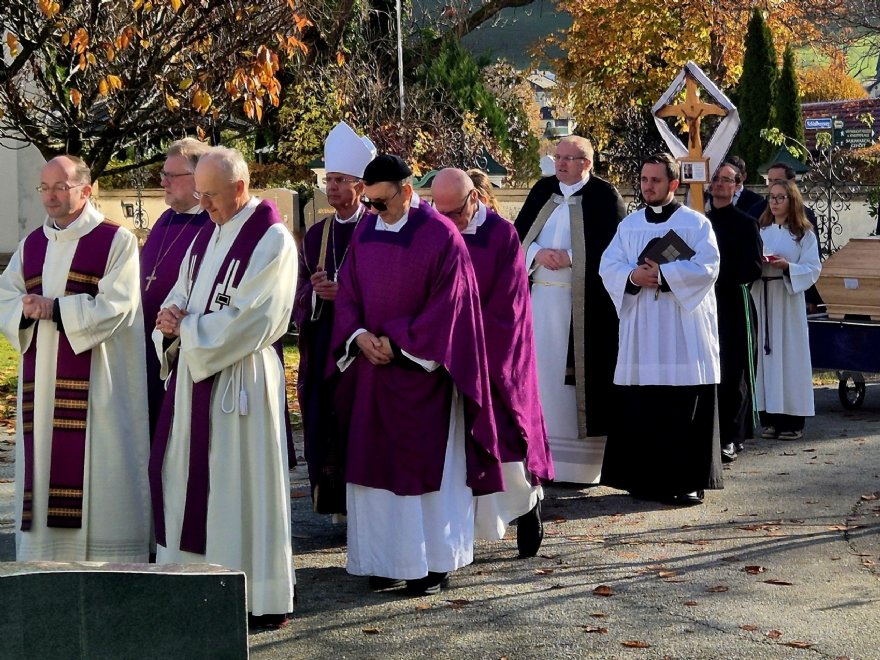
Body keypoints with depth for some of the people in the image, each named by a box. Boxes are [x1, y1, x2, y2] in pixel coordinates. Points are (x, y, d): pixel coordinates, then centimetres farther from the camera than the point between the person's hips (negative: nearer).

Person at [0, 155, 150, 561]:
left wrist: (54, 309, -16)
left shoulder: (116, 241, -3)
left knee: (95, 464, -6)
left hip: (94, 381, -6)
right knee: (43, 466, 6)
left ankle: (105, 566, -1)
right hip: (41, 381, 6)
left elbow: (116, 306, -13)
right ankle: (41, 563, 12)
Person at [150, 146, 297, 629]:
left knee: (240, 481, -3)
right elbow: (182, 294, 17)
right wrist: (171, 317, -6)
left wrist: (187, 327, -12)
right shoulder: (207, 233, 14)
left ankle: (262, 599, 7)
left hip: (240, 377, -8)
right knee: (185, 476, 9)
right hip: (193, 372, 8)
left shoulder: (272, 240, -11)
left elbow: (250, 320, -18)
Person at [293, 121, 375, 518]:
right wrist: (315, 291, -10)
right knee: (324, 425, 3)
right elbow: (299, 296, 12)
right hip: (322, 348, 5)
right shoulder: (316, 235, 14)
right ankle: (338, 503, 14)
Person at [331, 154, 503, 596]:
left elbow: (448, 305, -12)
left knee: (428, 464, 1)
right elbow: (347, 293, 9)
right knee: (377, 462, 7)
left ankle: (434, 562, 11)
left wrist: (397, 342, -14)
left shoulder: (441, 237, -10)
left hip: (423, 370, -5)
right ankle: (388, 559, 16)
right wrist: (359, 336, -9)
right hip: (373, 367, 5)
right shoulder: (365, 232, 6)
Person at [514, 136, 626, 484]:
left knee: (578, 372, -4)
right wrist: (538, 253, -10)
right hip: (541, 297, 5)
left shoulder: (605, 195, -3)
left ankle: (581, 455, 3)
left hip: (584, 302, -5)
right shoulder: (542, 190, 12)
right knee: (542, 368, 5)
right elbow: (518, 235, 10)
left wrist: (569, 257, -15)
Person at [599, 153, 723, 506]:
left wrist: (662, 275, -17)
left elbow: (706, 266, -10)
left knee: (686, 409, -4)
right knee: (639, 407, 1)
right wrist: (633, 277, -14)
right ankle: (644, 477, 9)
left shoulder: (696, 223, 3)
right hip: (639, 328, 3)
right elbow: (608, 266, 6)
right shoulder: (629, 224, 15)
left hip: (684, 329, -3)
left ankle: (689, 480, 2)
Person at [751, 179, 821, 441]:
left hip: (788, 299, -3)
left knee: (789, 355, -3)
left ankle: (792, 421, 0)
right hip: (762, 298, 3)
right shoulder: (760, 231, 12)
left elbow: (812, 269, -4)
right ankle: (770, 418, 8)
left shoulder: (804, 234, 2)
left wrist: (787, 266, -18)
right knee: (766, 354, 3)